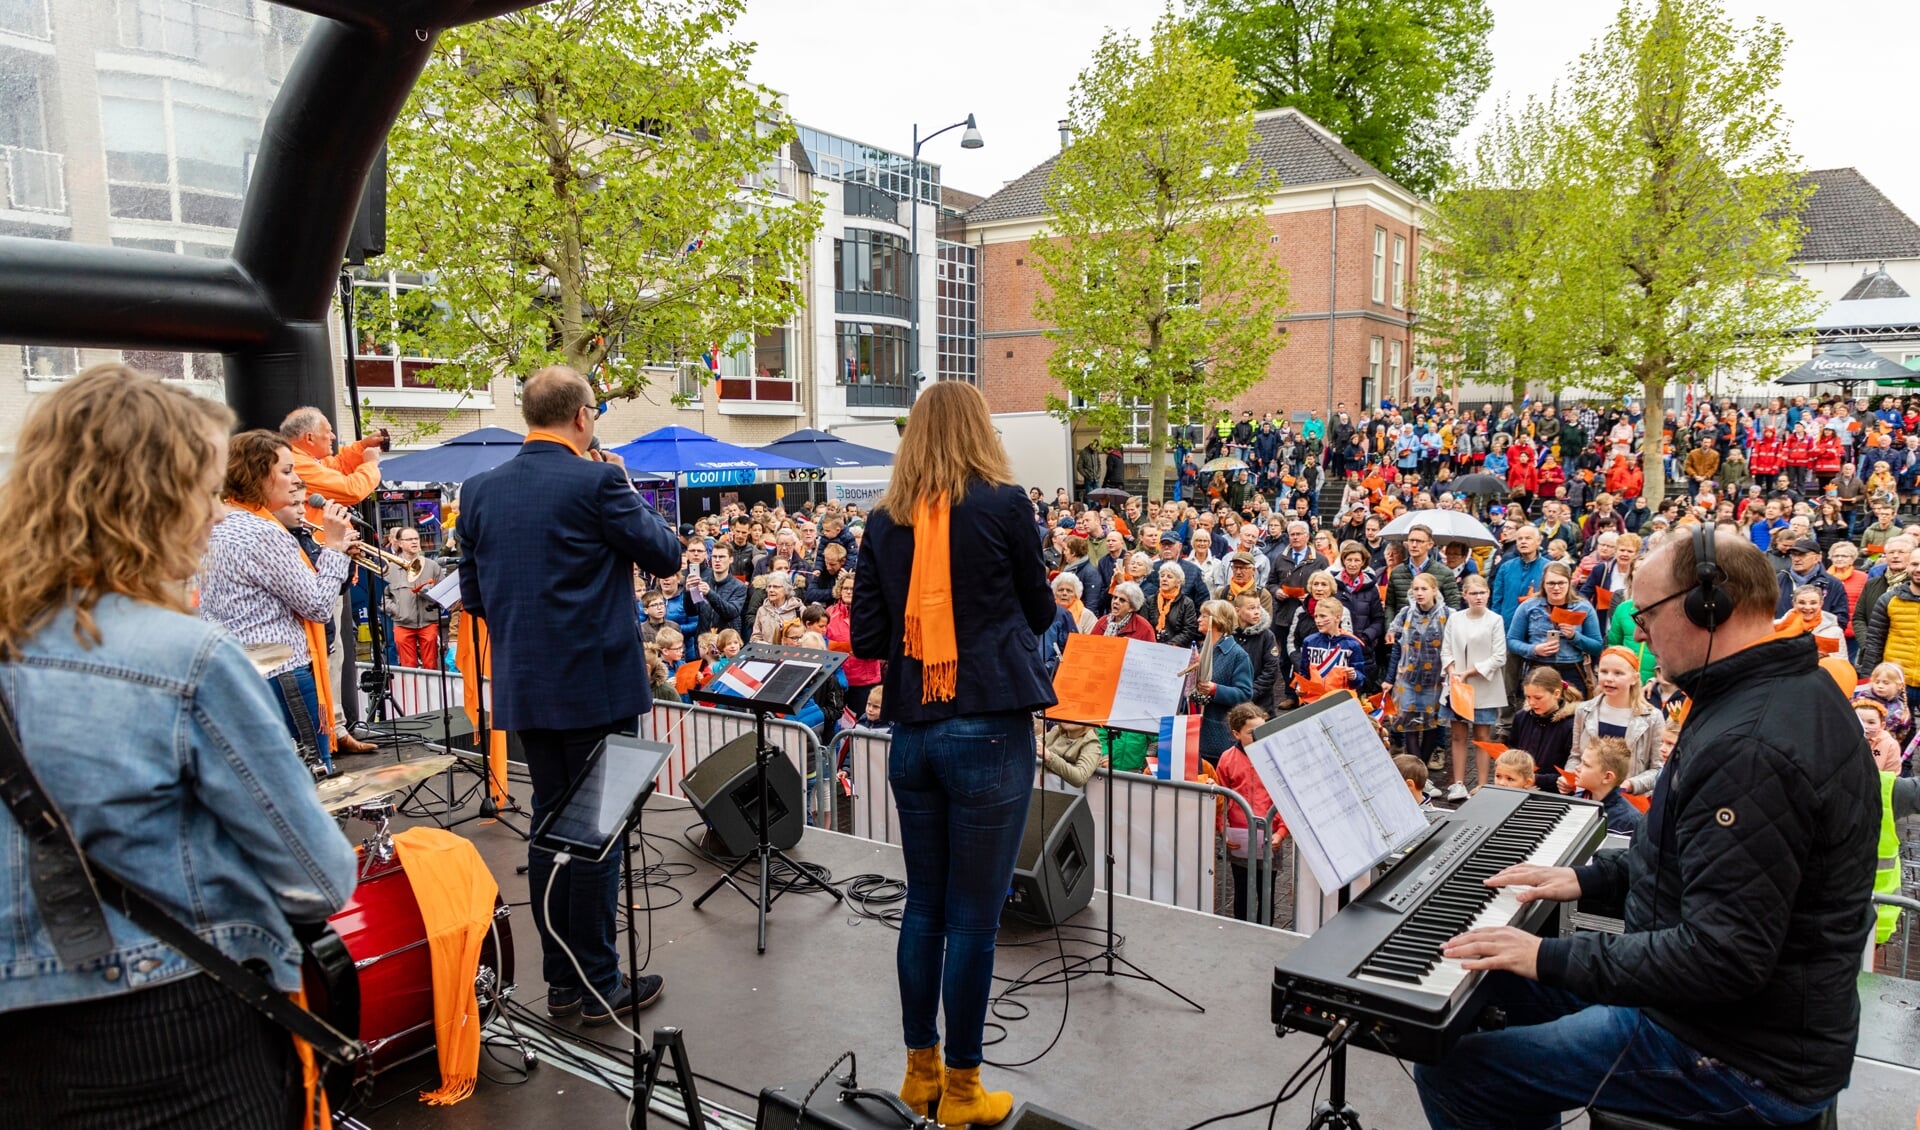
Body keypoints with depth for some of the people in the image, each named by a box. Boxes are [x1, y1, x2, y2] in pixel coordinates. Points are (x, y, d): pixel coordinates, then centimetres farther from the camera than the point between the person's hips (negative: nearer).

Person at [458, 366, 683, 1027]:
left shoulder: (480, 490, 4)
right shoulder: (596, 483, -14)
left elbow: (473, 597, 10)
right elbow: (666, 556, -4)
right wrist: (625, 488, 6)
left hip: (524, 687, 6)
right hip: (594, 684, -6)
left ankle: (561, 979, 24)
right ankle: (600, 985, 12)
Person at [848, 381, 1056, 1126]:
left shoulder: (885, 519, 4)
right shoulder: (1003, 503, -6)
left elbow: (866, 637, 5)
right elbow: (1039, 613, 5)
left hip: (912, 733, 5)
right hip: (989, 732, -4)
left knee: (923, 906, 16)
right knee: (973, 916, 5)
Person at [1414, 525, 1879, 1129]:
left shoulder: (1752, 748, -30)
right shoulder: (1795, 690, 6)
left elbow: (1723, 956, -32)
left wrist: (1552, 958, -24)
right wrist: (1591, 877, 12)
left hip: (1741, 1058, -11)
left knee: (1447, 1074, -12)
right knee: (1501, 976, 23)